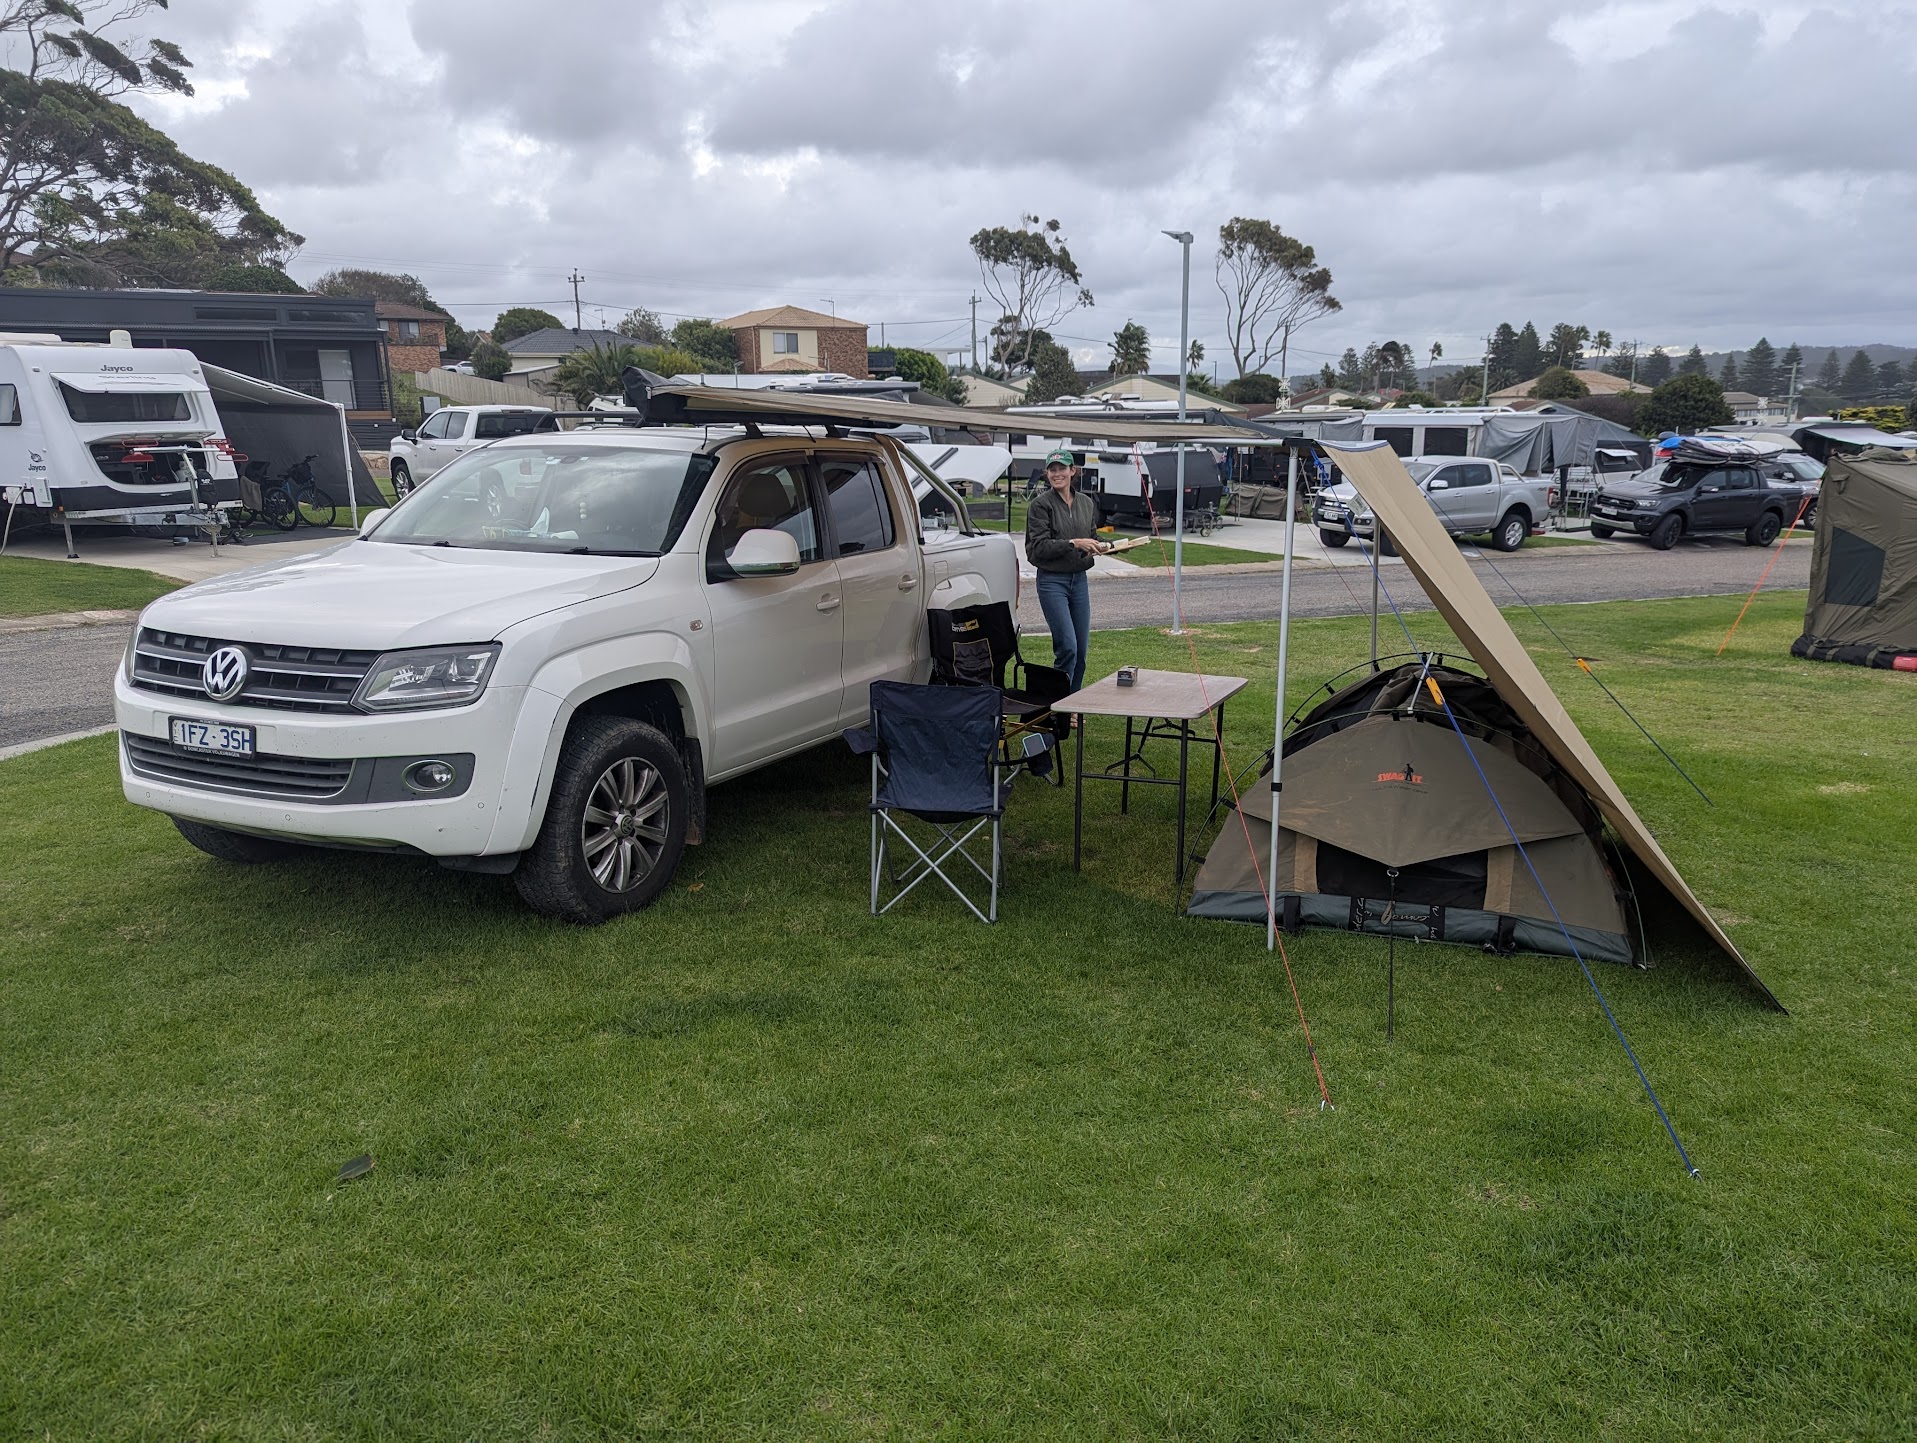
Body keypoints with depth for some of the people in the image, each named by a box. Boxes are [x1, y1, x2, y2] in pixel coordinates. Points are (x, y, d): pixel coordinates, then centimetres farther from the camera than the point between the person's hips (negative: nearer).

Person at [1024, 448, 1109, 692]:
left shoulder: (1086, 503, 11)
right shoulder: (1041, 504, -7)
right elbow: (1039, 546, -13)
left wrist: (1099, 546, -1)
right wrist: (1073, 544, -22)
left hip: (1079, 580, 6)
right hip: (1052, 581, -6)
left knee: (1081, 649, 7)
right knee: (1067, 647, -14)